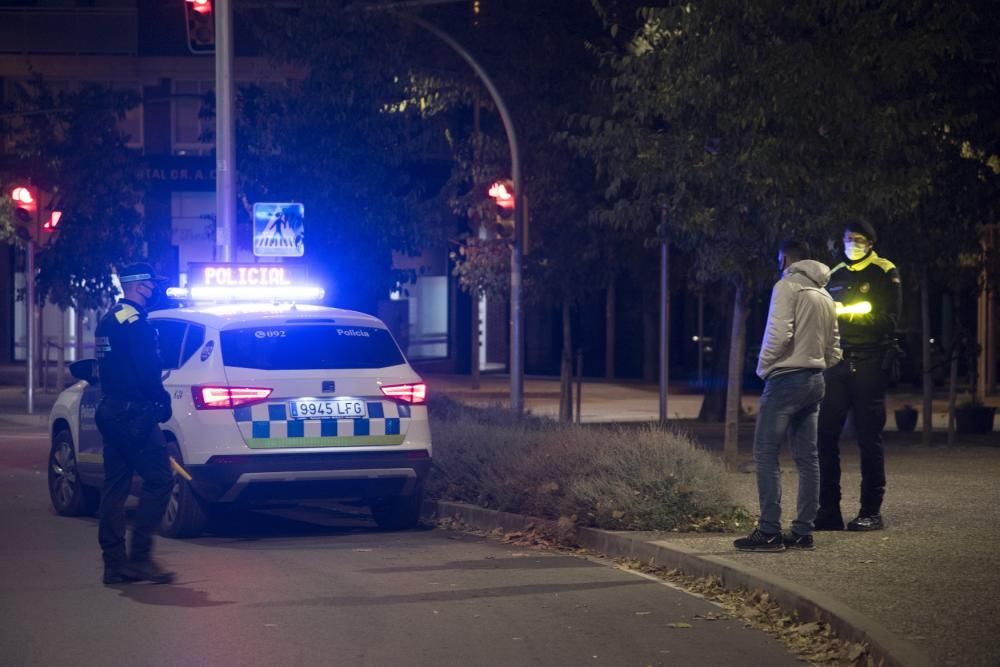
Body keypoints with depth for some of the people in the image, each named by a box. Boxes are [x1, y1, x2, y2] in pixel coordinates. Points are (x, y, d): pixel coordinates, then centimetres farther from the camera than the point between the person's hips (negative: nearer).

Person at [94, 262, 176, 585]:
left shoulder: (109, 319, 19)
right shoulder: (134, 321, -13)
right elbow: (147, 369, -20)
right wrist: (161, 401, -6)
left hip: (111, 410, 11)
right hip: (133, 413, -11)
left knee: (116, 486, 9)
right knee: (159, 479, -9)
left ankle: (115, 563, 11)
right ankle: (139, 556, -10)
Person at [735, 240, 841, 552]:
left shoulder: (787, 286, -8)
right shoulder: (825, 296, 17)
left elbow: (779, 333, -19)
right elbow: (833, 350, 17)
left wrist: (763, 366, -7)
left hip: (786, 378, -8)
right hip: (815, 380, 8)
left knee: (766, 455, -7)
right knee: (807, 458, 8)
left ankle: (769, 531, -12)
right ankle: (803, 531, 8)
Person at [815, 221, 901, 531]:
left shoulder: (884, 273, 2)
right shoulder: (836, 275, 18)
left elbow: (890, 319, -9)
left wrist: (850, 313, -16)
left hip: (869, 363, -5)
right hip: (837, 363, 5)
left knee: (868, 436, -3)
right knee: (826, 433, -2)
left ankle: (871, 511, 2)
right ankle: (828, 511, 3)